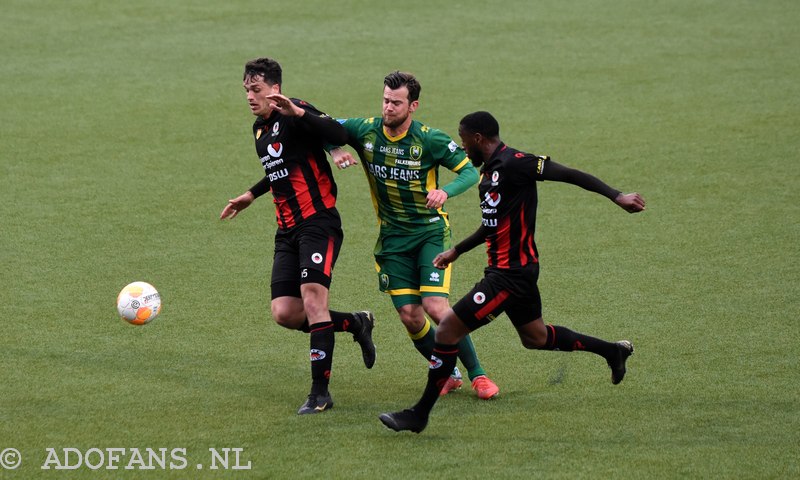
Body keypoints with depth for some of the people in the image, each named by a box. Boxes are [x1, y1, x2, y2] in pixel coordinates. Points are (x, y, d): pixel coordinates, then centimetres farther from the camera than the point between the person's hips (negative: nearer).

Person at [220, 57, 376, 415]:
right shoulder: (259, 128, 18)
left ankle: (320, 392, -14)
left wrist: (298, 112, -36)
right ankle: (355, 324, 21)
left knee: (312, 298, -19)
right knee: (284, 313, -3)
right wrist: (252, 195, 39)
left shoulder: (294, 114, -9)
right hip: (287, 231, 8)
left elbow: (339, 134, -26)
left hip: (318, 222, -8)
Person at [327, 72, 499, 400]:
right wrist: (335, 152, -14)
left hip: (431, 231, -3)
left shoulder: (430, 139, -14)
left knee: (435, 307, -18)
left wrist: (445, 191, -29)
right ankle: (449, 375, 18)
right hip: (393, 237, 3)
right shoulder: (365, 131, -6)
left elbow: (470, 170, -9)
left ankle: (477, 374, -2)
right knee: (410, 317, -4)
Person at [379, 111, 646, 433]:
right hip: (512, 269, 11)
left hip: (511, 272, -11)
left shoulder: (513, 163, -18)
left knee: (449, 328, -11)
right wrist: (456, 251, 30)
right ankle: (613, 351, 40)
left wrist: (616, 197, -24)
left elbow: (569, 175, -19)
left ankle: (420, 415, -5)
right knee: (536, 338, 26)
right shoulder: (489, 170, 12)